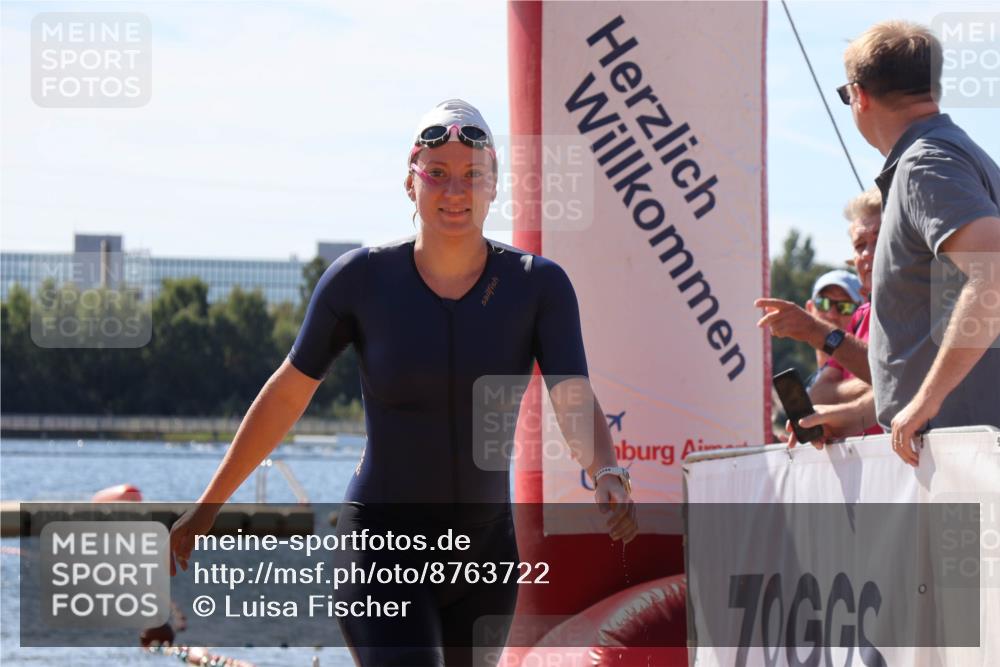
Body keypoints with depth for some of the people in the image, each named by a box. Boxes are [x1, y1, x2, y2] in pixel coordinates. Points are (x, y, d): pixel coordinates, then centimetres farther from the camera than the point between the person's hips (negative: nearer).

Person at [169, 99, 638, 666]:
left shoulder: (539, 285, -8)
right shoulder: (360, 279, -10)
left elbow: (576, 401, -20)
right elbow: (288, 392, 1)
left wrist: (609, 476, -42)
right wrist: (209, 506, 7)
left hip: (484, 553, 3)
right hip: (382, 554, -3)